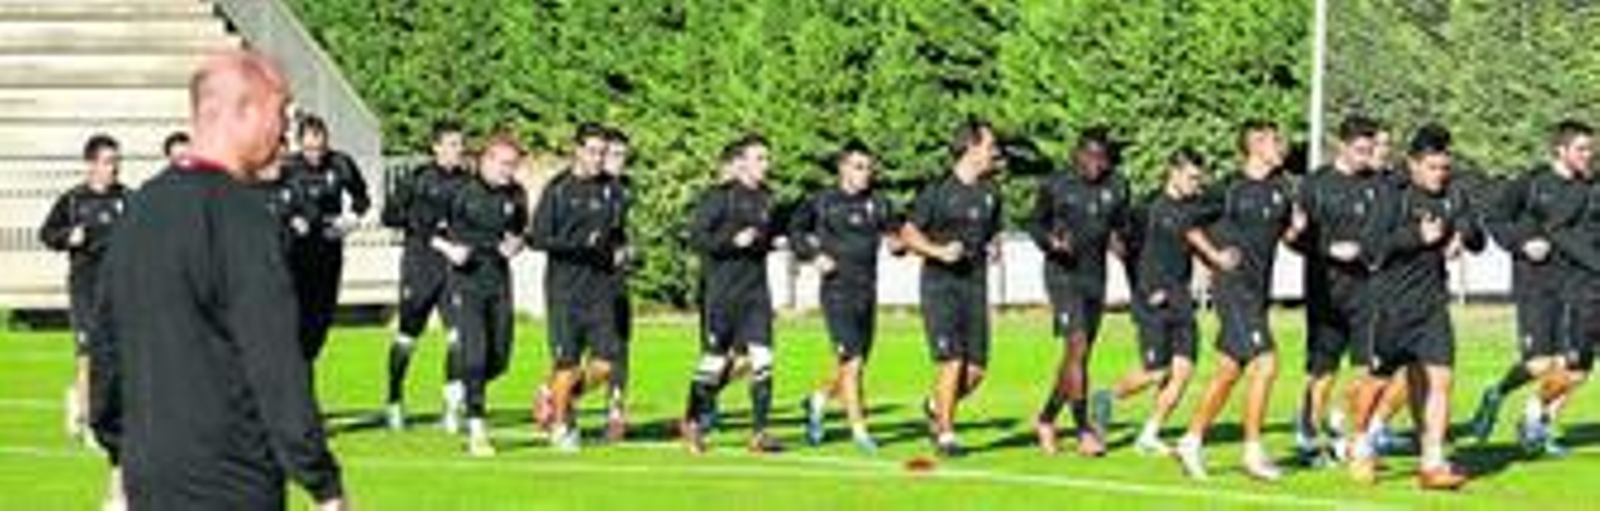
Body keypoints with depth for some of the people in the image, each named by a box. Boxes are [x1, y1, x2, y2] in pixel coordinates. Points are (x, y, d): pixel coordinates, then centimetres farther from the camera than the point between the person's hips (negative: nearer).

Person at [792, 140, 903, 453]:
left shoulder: (878, 204, 7)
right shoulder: (823, 202, -2)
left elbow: (893, 231, 10)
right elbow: (795, 230, 10)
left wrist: (896, 242, -13)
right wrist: (813, 256, -5)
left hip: (868, 292, 5)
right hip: (837, 291, -5)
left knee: (856, 365, 11)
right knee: (852, 363, -11)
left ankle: (817, 401, 36)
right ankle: (858, 428, 0)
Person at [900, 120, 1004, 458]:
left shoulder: (990, 193, 11)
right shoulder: (938, 190, -5)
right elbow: (908, 233, -1)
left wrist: (993, 247, 2)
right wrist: (938, 251, -15)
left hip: (975, 284, 5)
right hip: (940, 283, -5)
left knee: (976, 369, 1)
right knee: (952, 362, -13)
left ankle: (936, 407, 29)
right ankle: (946, 435, 0)